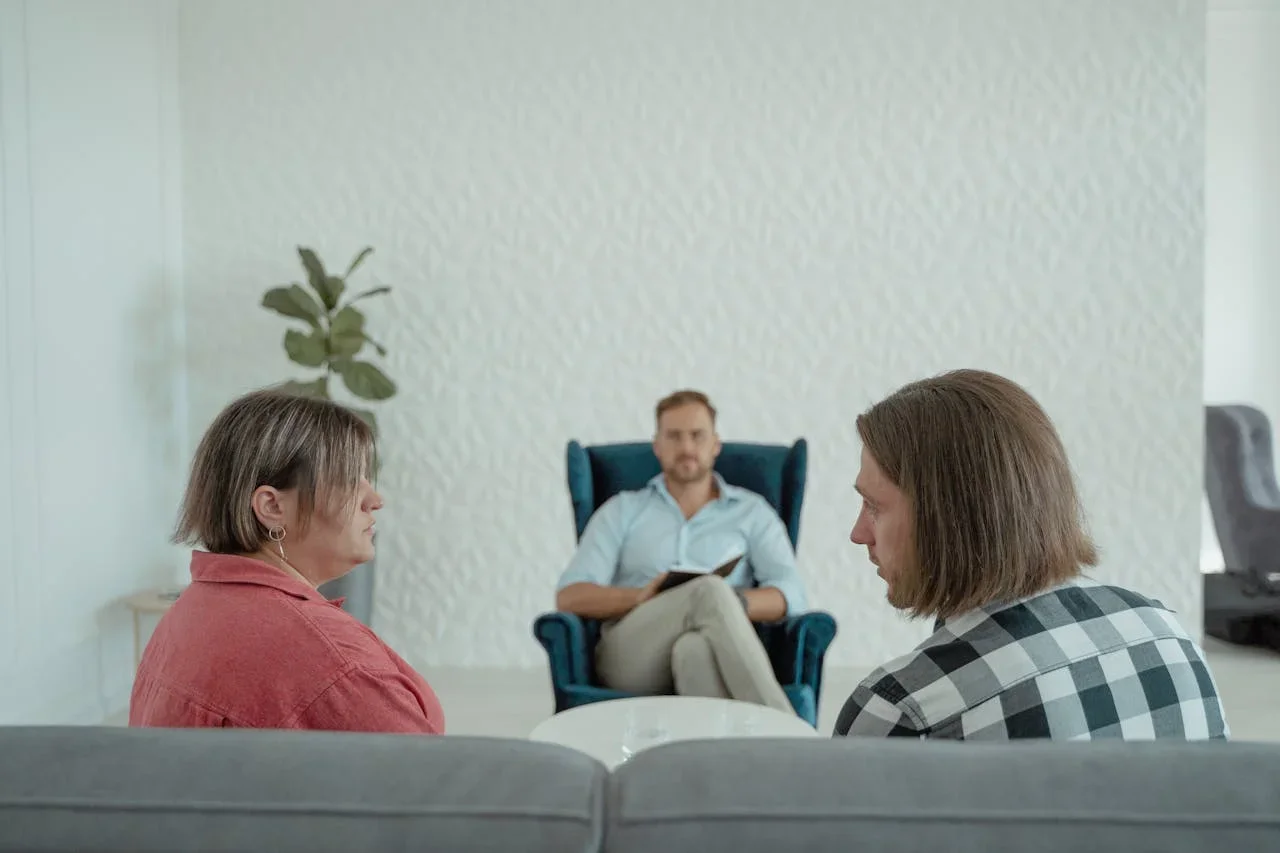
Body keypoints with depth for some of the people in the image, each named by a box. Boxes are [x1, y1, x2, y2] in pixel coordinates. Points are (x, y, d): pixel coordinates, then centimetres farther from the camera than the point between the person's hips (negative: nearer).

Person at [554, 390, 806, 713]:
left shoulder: (752, 511, 19)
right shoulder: (621, 511, 19)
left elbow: (790, 596, 5)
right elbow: (569, 597, 7)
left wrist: (731, 604, -17)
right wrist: (640, 597, -13)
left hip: (710, 652, 0)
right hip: (630, 657, 0)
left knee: (695, 650, -40)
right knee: (710, 589, -33)